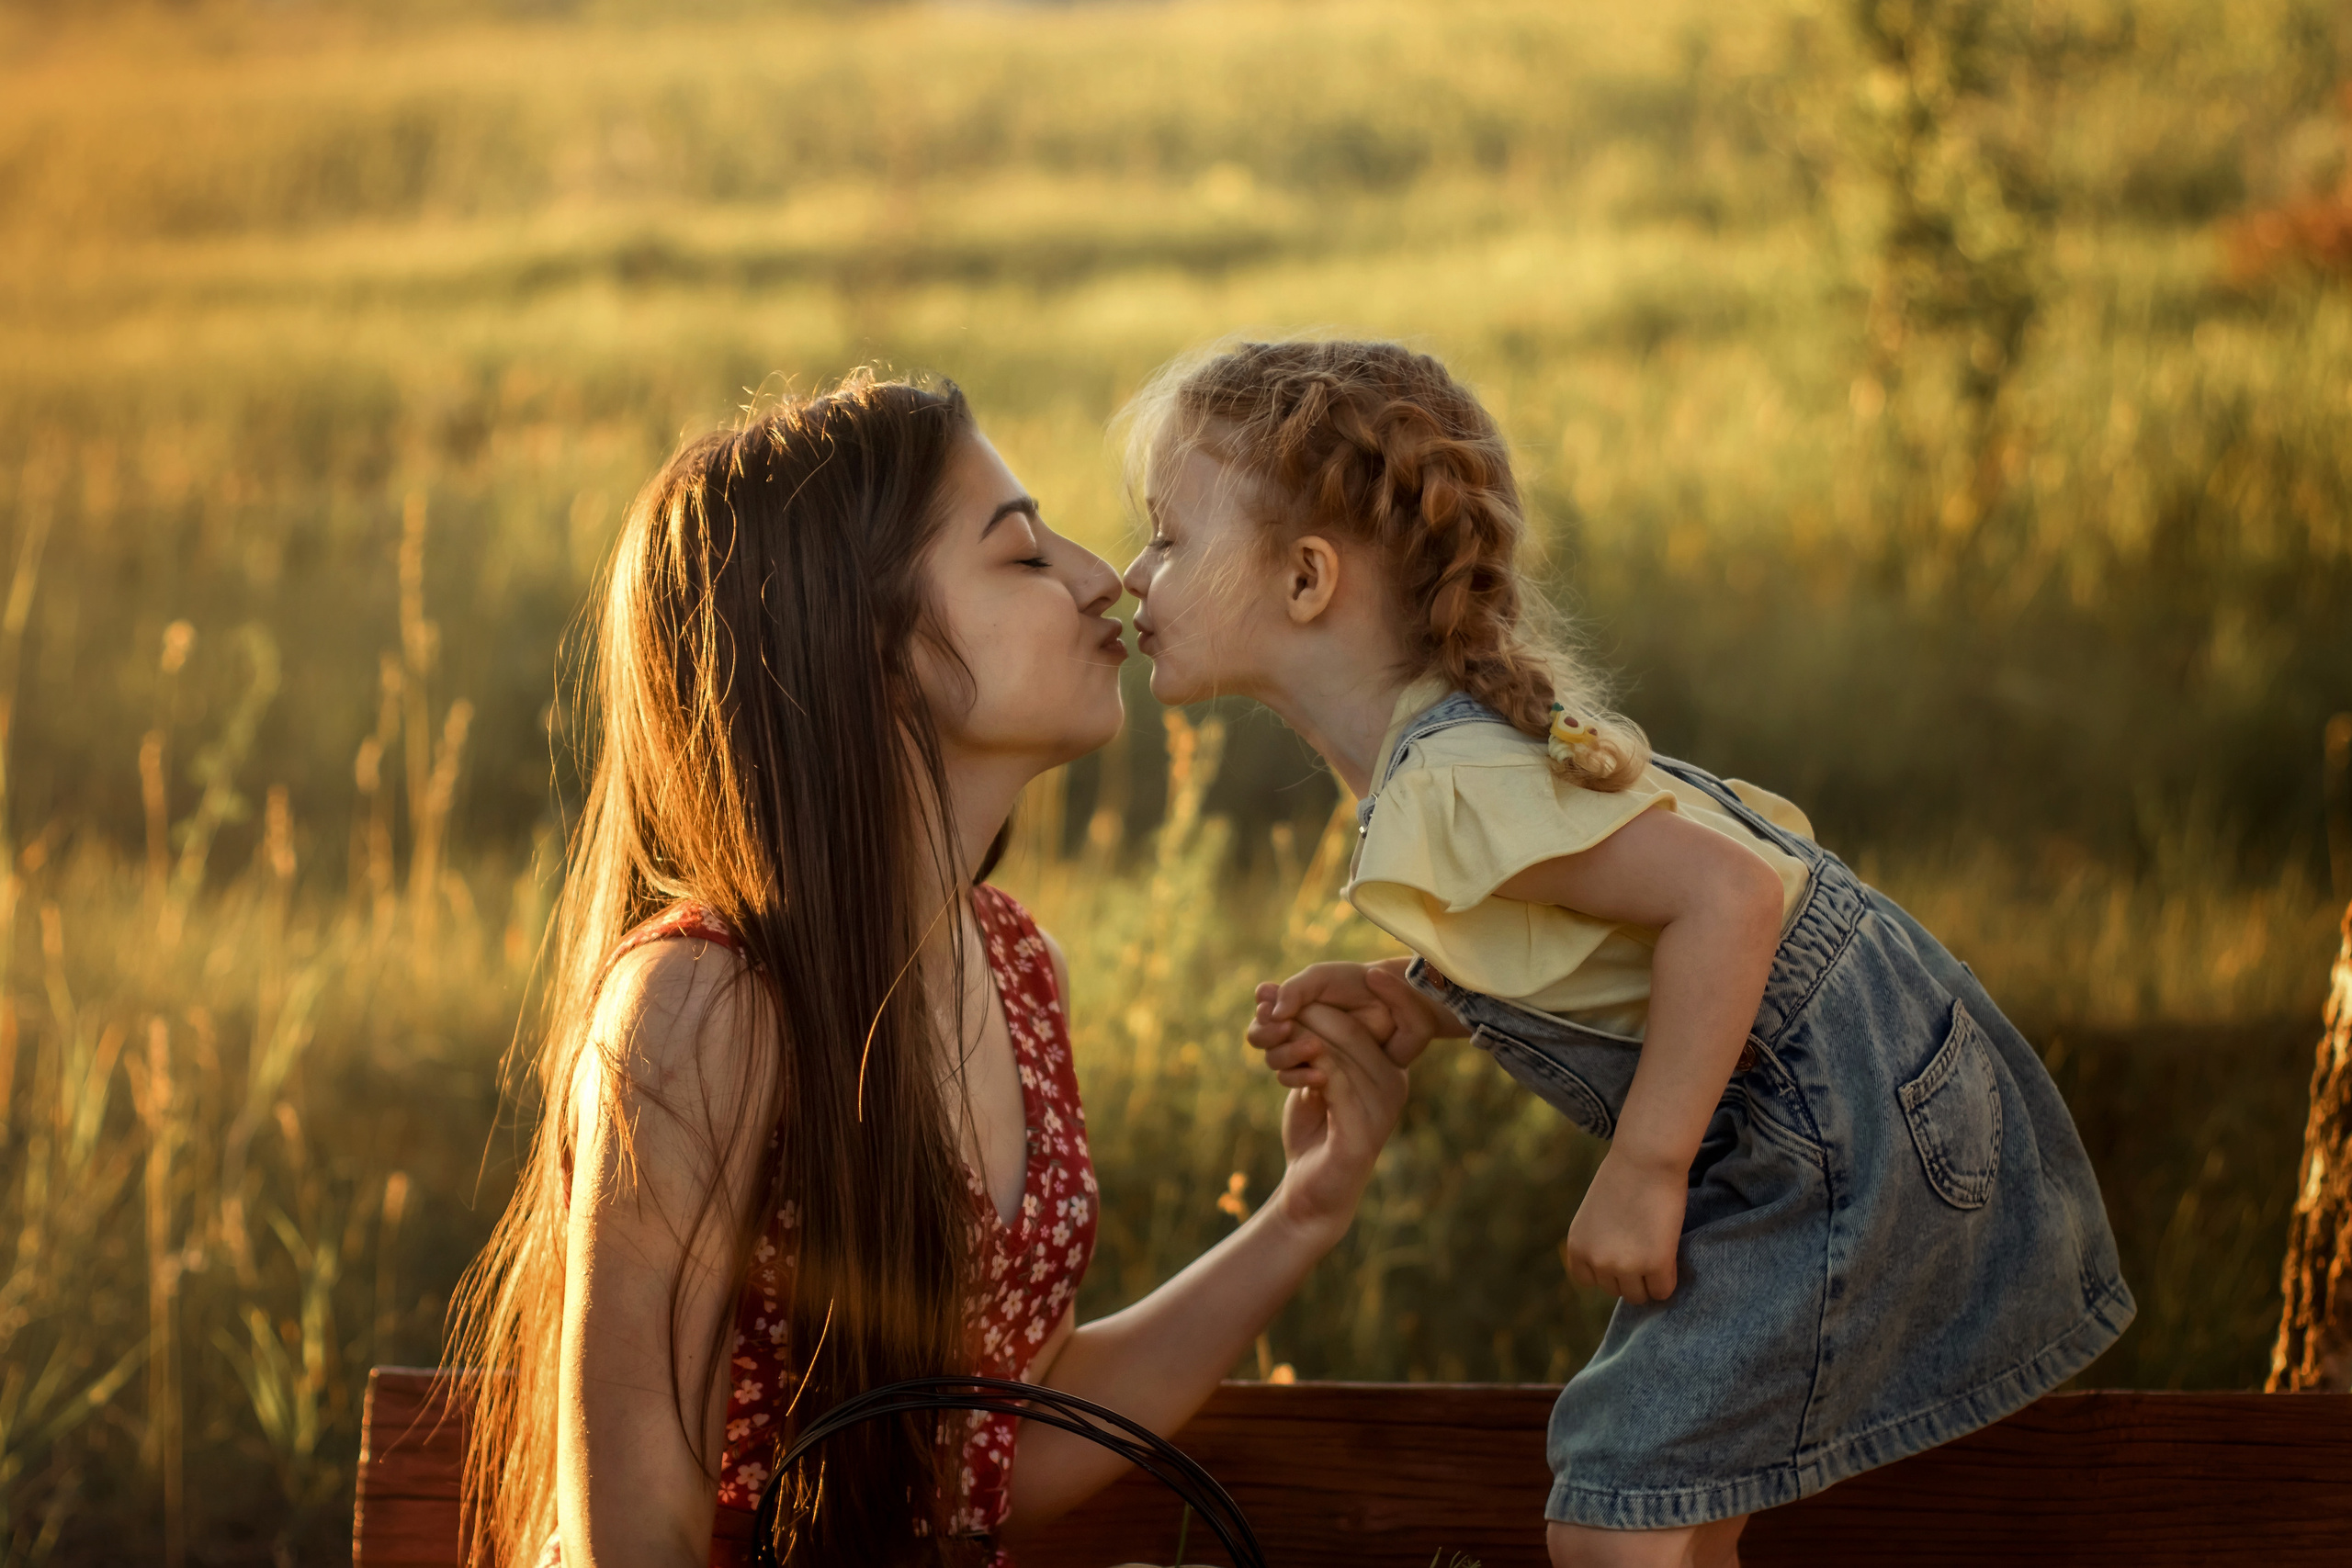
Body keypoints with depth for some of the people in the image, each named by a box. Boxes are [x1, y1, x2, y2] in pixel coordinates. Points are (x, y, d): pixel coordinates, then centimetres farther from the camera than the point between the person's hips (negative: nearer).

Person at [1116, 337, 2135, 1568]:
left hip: (1849, 1136, -10)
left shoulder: (1449, 784, -24)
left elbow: (1725, 895, -32)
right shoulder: (1449, 741, 9)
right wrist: (1389, 1003, 2)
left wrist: (1642, 1175, -26)